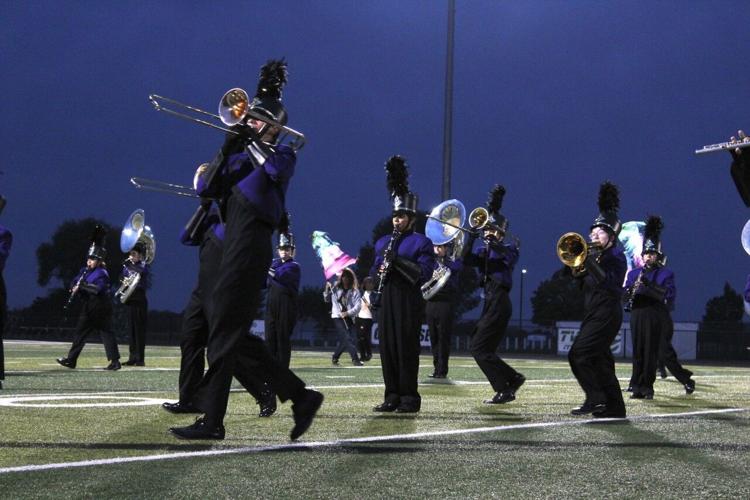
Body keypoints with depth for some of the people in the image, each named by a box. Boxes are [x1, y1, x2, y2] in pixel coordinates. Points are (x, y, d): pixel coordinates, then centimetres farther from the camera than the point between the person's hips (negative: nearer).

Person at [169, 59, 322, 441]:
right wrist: (228, 148, 0)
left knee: (224, 333, -8)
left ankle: (211, 421, -4)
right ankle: (301, 397, 14)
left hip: (249, 252, -8)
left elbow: (274, 168, -24)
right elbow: (206, 188, 10)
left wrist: (251, 140, -11)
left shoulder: (284, 155, 0)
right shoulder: (243, 158, 21)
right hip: (236, 250, 9)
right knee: (237, 337, 8)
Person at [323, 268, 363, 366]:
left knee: (343, 340, 6)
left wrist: (348, 313, -19)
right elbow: (327, 300, 21)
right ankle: (355, 359, -24)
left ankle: (334, 358, 27)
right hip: (338, 317, -1)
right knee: (347, 338, -16)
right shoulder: (335, 289, 8)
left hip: (349, 318, 1)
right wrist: (327, 290, 5)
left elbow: (358, 305, -7)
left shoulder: (355, 291, 2)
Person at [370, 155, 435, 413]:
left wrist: (399, 261, -20)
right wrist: (379, 270, -4)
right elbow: (374, 270, 21)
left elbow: (425, 273, -11)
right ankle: (392, 397, 11)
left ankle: (409, 398, -2)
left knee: (406, 348, -6)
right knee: (387, 348, 5)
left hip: (408, 302, -6)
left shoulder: (421, 243, -1)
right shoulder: (382, 242, 18)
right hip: (386, 301, 6)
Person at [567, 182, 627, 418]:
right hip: (594, 314, 9)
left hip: (606, 315, -9)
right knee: (600, 359, 10)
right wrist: (577, 269, -3)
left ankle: (595, 398, -12)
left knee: (578, 354, -16)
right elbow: (583, 285, 16)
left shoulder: (616, 256, -8)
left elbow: (609, 282, -24)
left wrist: (589, 260, -26)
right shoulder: (595, 254, 17)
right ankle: (614, 406, 15)